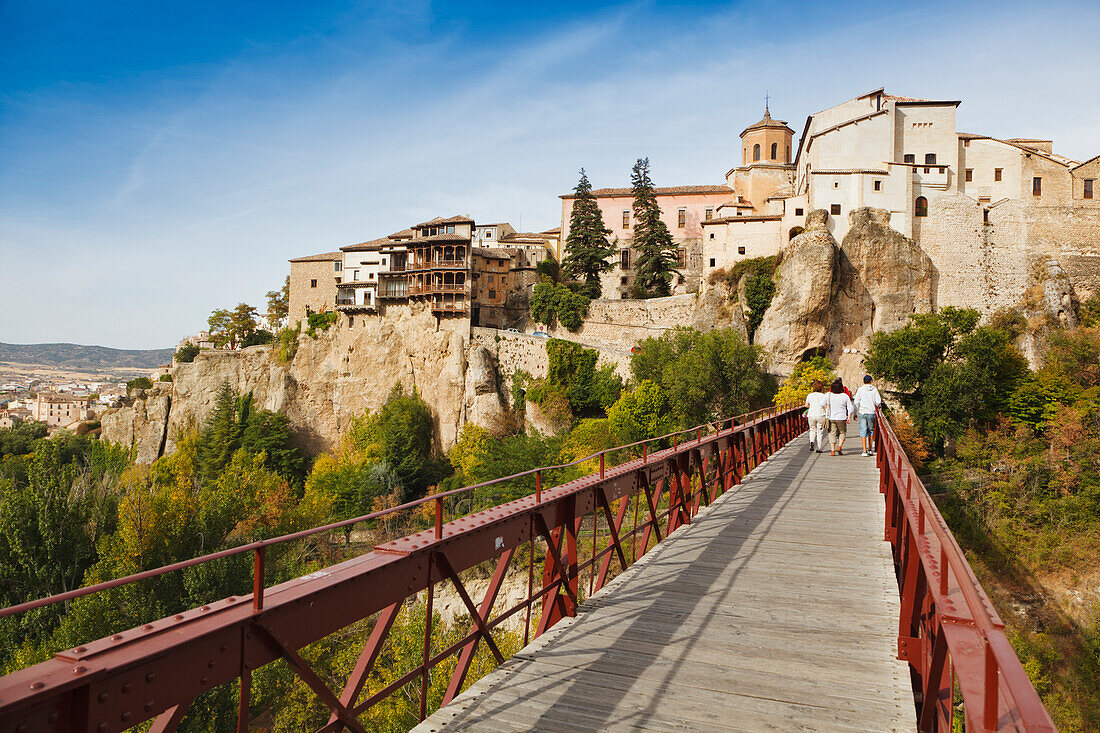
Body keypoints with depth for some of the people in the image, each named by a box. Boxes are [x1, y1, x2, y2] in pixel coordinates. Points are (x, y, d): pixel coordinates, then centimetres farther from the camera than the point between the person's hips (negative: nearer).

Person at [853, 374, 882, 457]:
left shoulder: (860, 390, -2)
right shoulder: (874, 390, 1)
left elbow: (856, 402, -2)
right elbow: (878, 402, -2)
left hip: (862, 413, -1)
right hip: (872, 413, 1)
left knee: (863, 431, -1)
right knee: (871, 430, 16)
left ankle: (865, 451, -7)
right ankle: (870, 449, 20)